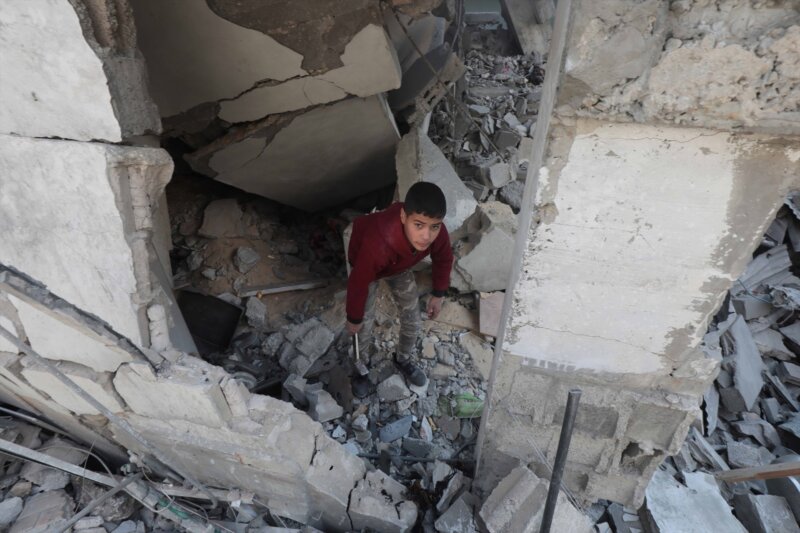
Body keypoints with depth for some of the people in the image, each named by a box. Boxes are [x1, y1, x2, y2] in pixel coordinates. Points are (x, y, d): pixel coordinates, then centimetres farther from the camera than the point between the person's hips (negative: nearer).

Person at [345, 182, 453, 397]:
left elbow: (443, 260, -9)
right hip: (364, 265, -4)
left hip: (400, 266, 4)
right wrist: (354, 318, -15)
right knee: (364, 327, 1)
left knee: (413, 319, 11)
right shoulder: (378, 242, -48)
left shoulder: (438, 233, -34)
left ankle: (405, 359, 41)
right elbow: (358, 283, -31)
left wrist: (438, 294, 3)